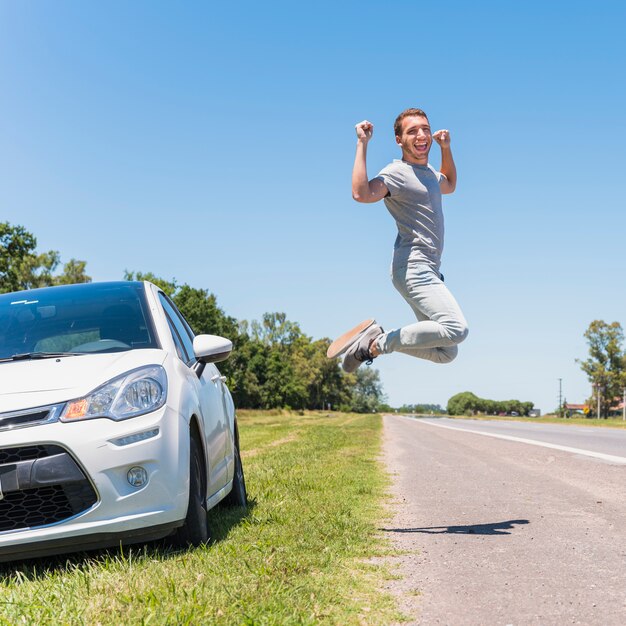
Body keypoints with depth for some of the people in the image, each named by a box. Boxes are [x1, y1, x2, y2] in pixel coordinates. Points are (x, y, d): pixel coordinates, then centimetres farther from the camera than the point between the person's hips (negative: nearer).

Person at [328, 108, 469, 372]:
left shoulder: (429, 172, 20)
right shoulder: (397, 173, -9)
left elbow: (449, 186, 44)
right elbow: (360, 194, -29)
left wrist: (446, 148, 30)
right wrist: (362, 144, -23)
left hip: (428, 271, 9)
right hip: (413, 268, -9)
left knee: (446, 353, 9)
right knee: (456, 329, -28)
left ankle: (375, 340, 10)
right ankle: (379, 343, -16)